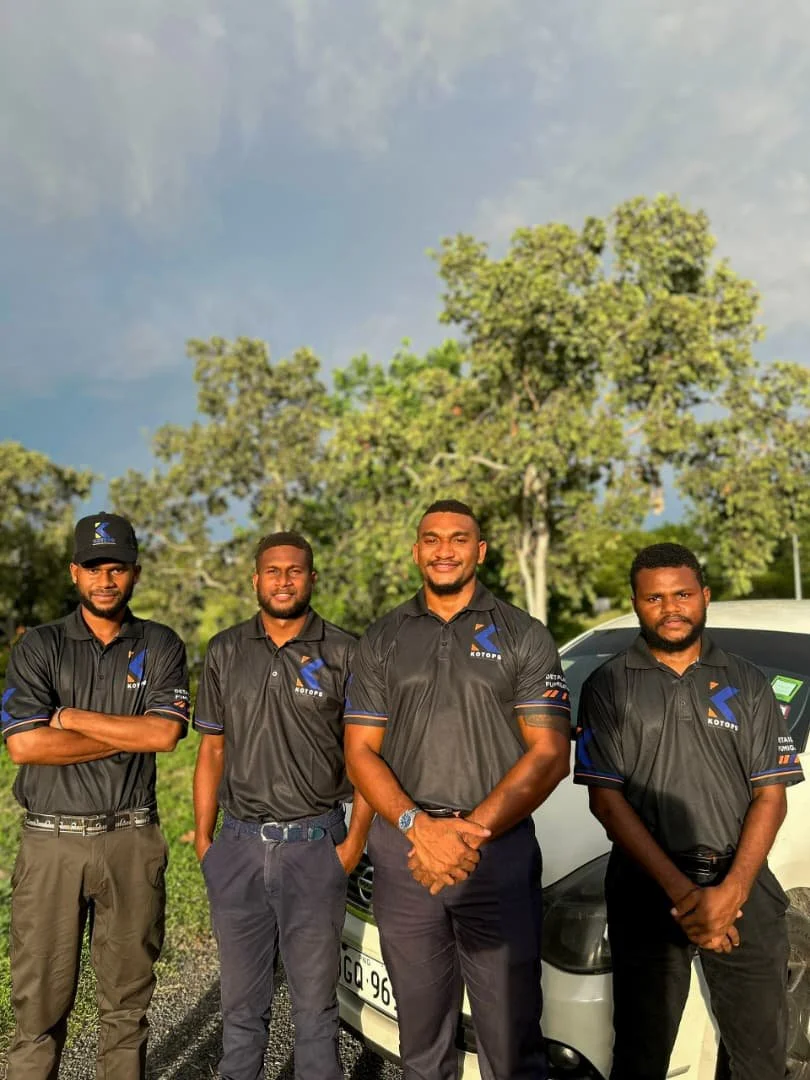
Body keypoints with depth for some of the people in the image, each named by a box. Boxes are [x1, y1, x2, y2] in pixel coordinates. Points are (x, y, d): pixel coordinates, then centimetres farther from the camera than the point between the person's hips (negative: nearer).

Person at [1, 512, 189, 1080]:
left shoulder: (162, 646, 3)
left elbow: (164, 734, -11)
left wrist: (74, 719, -9)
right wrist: (129, 735, -10)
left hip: (133, 841, 1)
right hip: (52, 841, 0)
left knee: (128, 999, 12)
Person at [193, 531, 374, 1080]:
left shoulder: (344, 653, -3)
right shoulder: (225, 652, 5)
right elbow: (212, 751, 9)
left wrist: (356, 839, -7)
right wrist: (203, 838, 4)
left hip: (315, 846, -2)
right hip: (238, 845, 3)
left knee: (316, 999, 11)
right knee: (241, 999, 16)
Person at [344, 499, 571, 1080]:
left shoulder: (525, 636, 1)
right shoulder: (383, 640, 8)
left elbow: (549, 755, -5)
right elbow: (361, 751, 3)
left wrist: (471, 832, -14)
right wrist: (419, 826, -13)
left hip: (501, 853, -2)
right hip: (403, 855, 2)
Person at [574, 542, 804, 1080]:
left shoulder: (748, 683, 5)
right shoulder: (608, 686, -1)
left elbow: (771, 795, 1)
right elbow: (606, 798, -6)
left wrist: (732, 890, -13)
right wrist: (681, 891, -14)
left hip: (743, 890, 2)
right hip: (647, 892, -1)